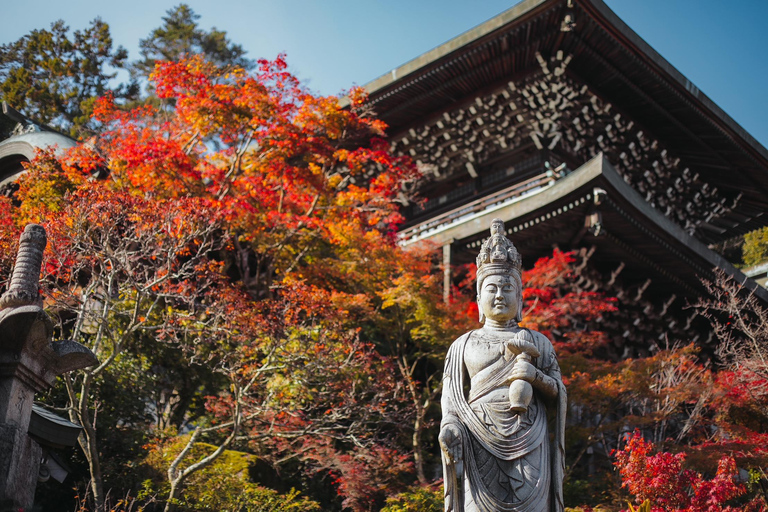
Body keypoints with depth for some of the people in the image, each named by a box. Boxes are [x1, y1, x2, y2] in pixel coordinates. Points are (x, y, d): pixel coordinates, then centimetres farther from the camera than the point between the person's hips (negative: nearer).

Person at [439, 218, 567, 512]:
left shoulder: (537, 342, 17)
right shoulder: (464, 345, 16)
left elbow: (559, 395, 13)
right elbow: (451, 399, 11)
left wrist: (536, 375, -7)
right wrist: (449, 430, -8)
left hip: (528, 451, 0)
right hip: (481, 449, 0)